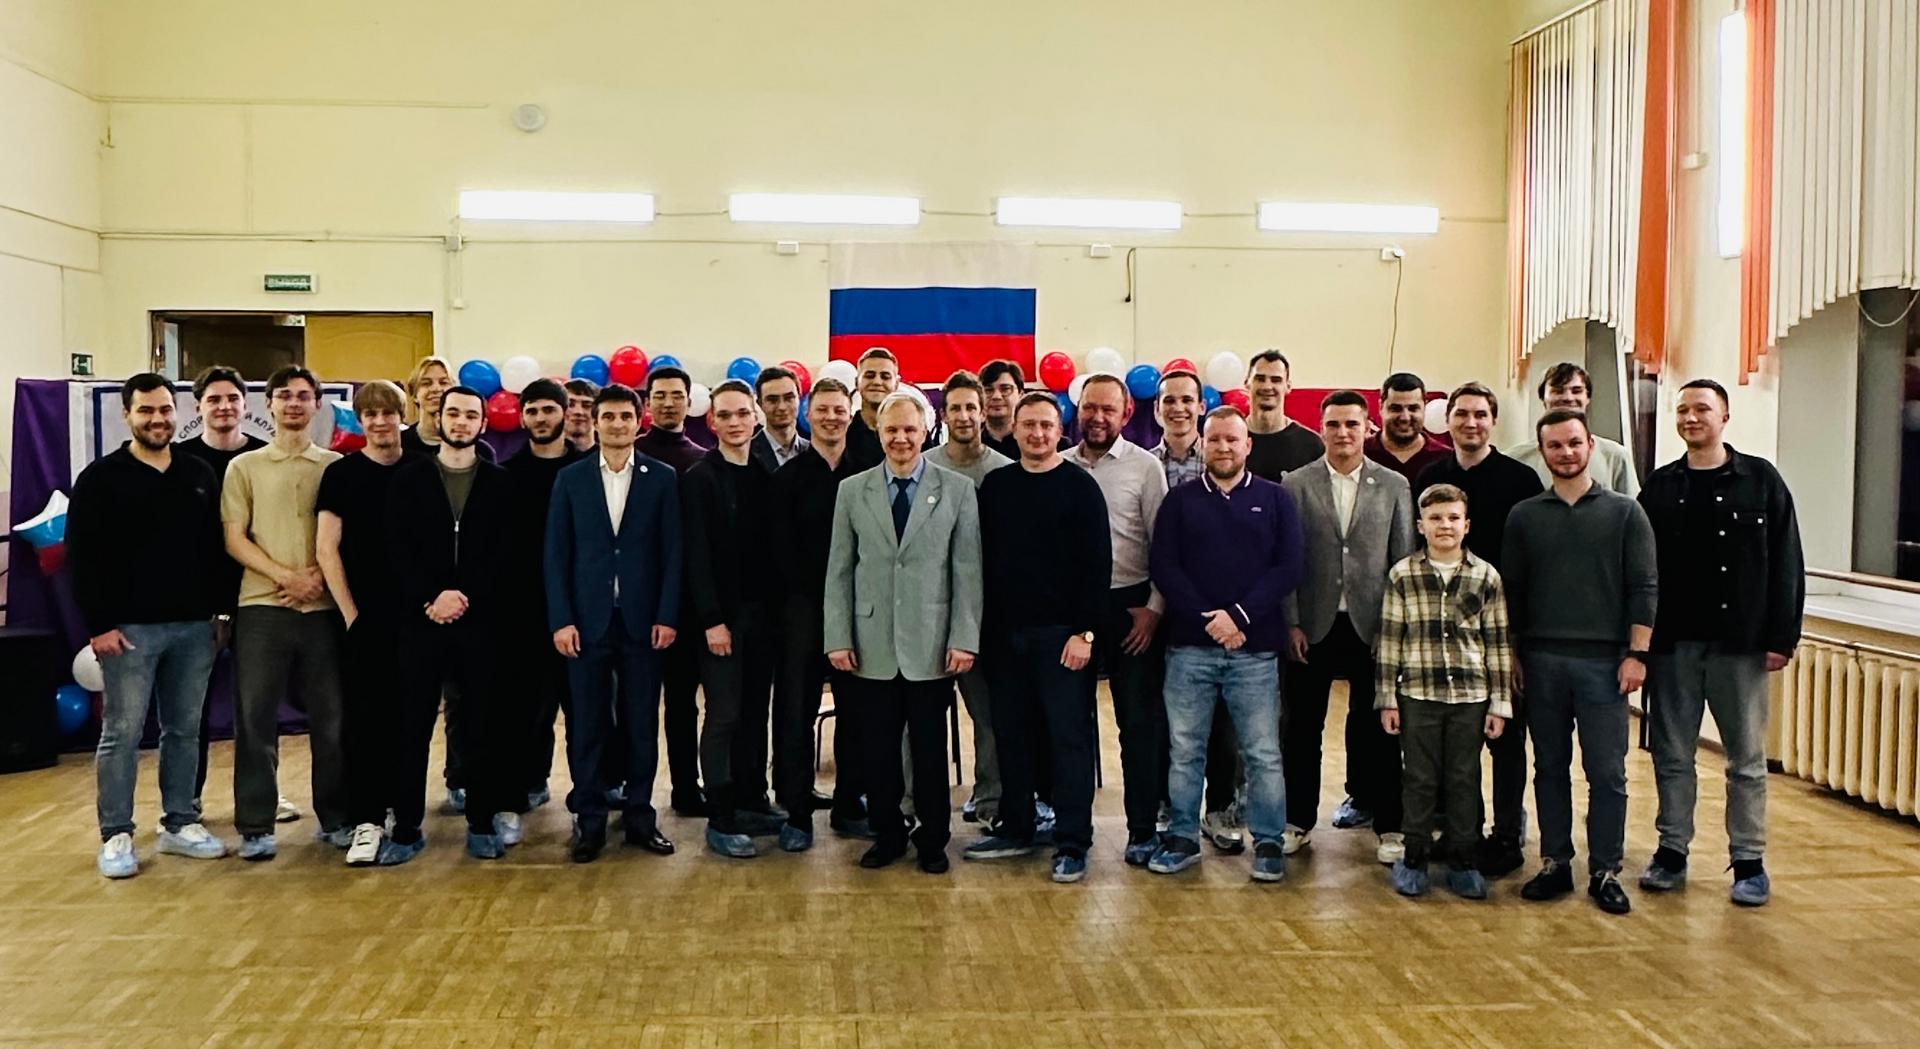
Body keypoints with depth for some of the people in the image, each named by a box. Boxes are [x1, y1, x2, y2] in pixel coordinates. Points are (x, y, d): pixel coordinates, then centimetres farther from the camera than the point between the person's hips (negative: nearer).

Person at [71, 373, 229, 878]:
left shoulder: (199, 474, 11)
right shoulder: (102, 477, -1)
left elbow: (216, 546, 14)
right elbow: (83, 557, -6)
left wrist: (219, 609, 7)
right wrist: (99, 624, -12)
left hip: (194, 626, 4)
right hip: (130, 627, -4)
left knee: (185, 730, 10)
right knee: (122, 732, 0)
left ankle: (180, 824, 20)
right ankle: (116, 836, 9)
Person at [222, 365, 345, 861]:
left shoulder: (336, 466, 9)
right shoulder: (244, 467, 8)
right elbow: (234, 540, 2)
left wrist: (320, 575, -11)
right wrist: (286, 577, -11)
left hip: (323, 607, 1)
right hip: (262, 606, 0)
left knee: (331, 717, 5)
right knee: (255, 718, 1)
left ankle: (336, 817, 17)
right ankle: (255, 826, 9)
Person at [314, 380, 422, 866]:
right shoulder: (341, 473, 1)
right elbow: (326, 548, -2)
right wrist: (350, 612, -5)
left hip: (413, 615, 2)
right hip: (364, 617, -1)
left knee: (408, 719, 7)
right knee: (362, 719, -1)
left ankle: (406, 821, 17)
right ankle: (366, 822, 5)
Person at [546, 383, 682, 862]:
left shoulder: (662, 478, 4)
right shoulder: (570, 478, 5)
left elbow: (672, 551, 2)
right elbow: (556, 554, 3)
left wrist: (667, 616, -5)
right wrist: (561, 619, -5)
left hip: (642, 620, 0)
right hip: (587, 620, 0)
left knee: (642, 724, 6)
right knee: (587, 725, 4)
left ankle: (639, 816, 17)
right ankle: (589, 821, 13)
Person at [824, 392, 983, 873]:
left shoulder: (957, 490, 2)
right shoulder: (851, 491, 6)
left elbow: (968, 571, 0)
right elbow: (838, 571, 6)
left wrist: (964, 639, -6)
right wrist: (838, 638, 0)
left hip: (931, 645, -1)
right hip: (871, 647, 1)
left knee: (930, 748, 7)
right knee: (877, 747, 6)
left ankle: (932, 841, 21)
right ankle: (887, 834, 23)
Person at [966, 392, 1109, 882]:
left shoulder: (1079, 486, -3)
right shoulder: (995, 485, 9)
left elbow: (1098, 563, -7)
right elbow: (983, 557, 10)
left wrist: (1085, 632, -13)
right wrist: (982, 628, 5)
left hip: (1063, 635, -4)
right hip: (1005, 634, 4)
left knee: (1069, 738, 0)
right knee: (1011, 736, 10)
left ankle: (1073, 844, 6)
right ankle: (1015, 828, 23)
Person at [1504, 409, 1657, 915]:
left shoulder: (1624, 512, 3)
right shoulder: (1524, 515, 7)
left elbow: (1644, 587, 0)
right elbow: (1511, 590, 9)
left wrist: (1637, 653, -7)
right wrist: (1511, 654, 5)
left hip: (1603, 660, -2)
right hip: (1541, 660, 2)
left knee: (1607, 772, 1)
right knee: (1550, 768, 8)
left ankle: (1605, 871, 10)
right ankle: (1555, 863, 17)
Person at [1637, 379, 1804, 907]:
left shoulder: (1760, 480, 1)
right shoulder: (1660, 487, 6)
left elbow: (1786, 564, -1)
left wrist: (1781, 637, -7)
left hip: (1740, 641, -2)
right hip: (1674, 643, 2)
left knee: (1747, 758, 6)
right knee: (1672, 754, 8)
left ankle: (1749, 861, 15)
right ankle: (1672, 851, 19)